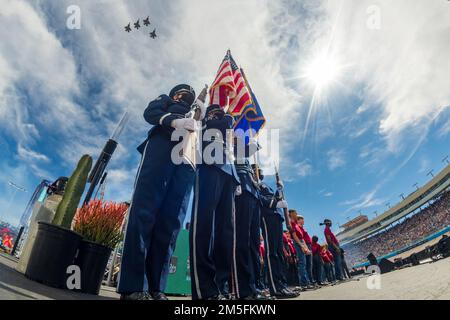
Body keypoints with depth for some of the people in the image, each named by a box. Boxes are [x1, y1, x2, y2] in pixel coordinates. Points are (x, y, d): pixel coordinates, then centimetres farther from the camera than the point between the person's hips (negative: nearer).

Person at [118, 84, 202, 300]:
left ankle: (155, 288, -9)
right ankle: (132, 286, -16)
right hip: (162, 146, -3)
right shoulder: (165, 100, 30)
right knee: (144, 211, -16)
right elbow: (149, 113, 7)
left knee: (171, 221, -9)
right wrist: (175, 121, -9)